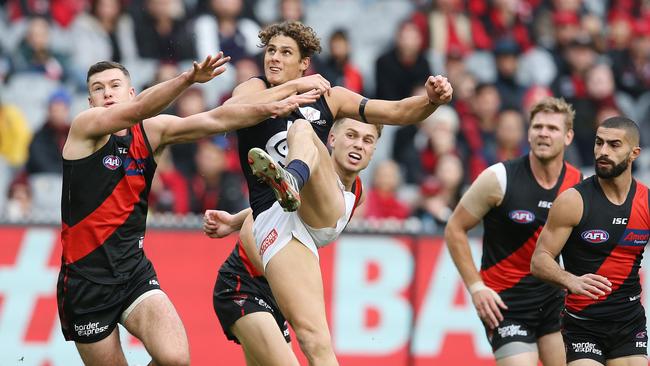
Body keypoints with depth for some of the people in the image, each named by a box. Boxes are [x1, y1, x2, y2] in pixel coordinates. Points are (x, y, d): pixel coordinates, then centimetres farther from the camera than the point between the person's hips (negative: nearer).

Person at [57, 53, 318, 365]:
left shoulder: (151, 132, 9)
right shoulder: (85, 127, -6)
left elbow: (214, 120, 3)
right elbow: (138, 109, -23)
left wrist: (272, 108, -8)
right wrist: (187, 79, -37)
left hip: (134, 270, 3)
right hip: (85, 278, -3)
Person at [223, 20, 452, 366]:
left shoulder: (328, 97, 19)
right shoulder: (255, 89, 12)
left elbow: (397, 111, 14)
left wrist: (431, 100, -7)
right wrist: (294, 87, -15)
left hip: (324, 209, 1)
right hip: (273, 219, -1)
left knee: (302, 130, -27)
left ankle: (291, 180, -60)